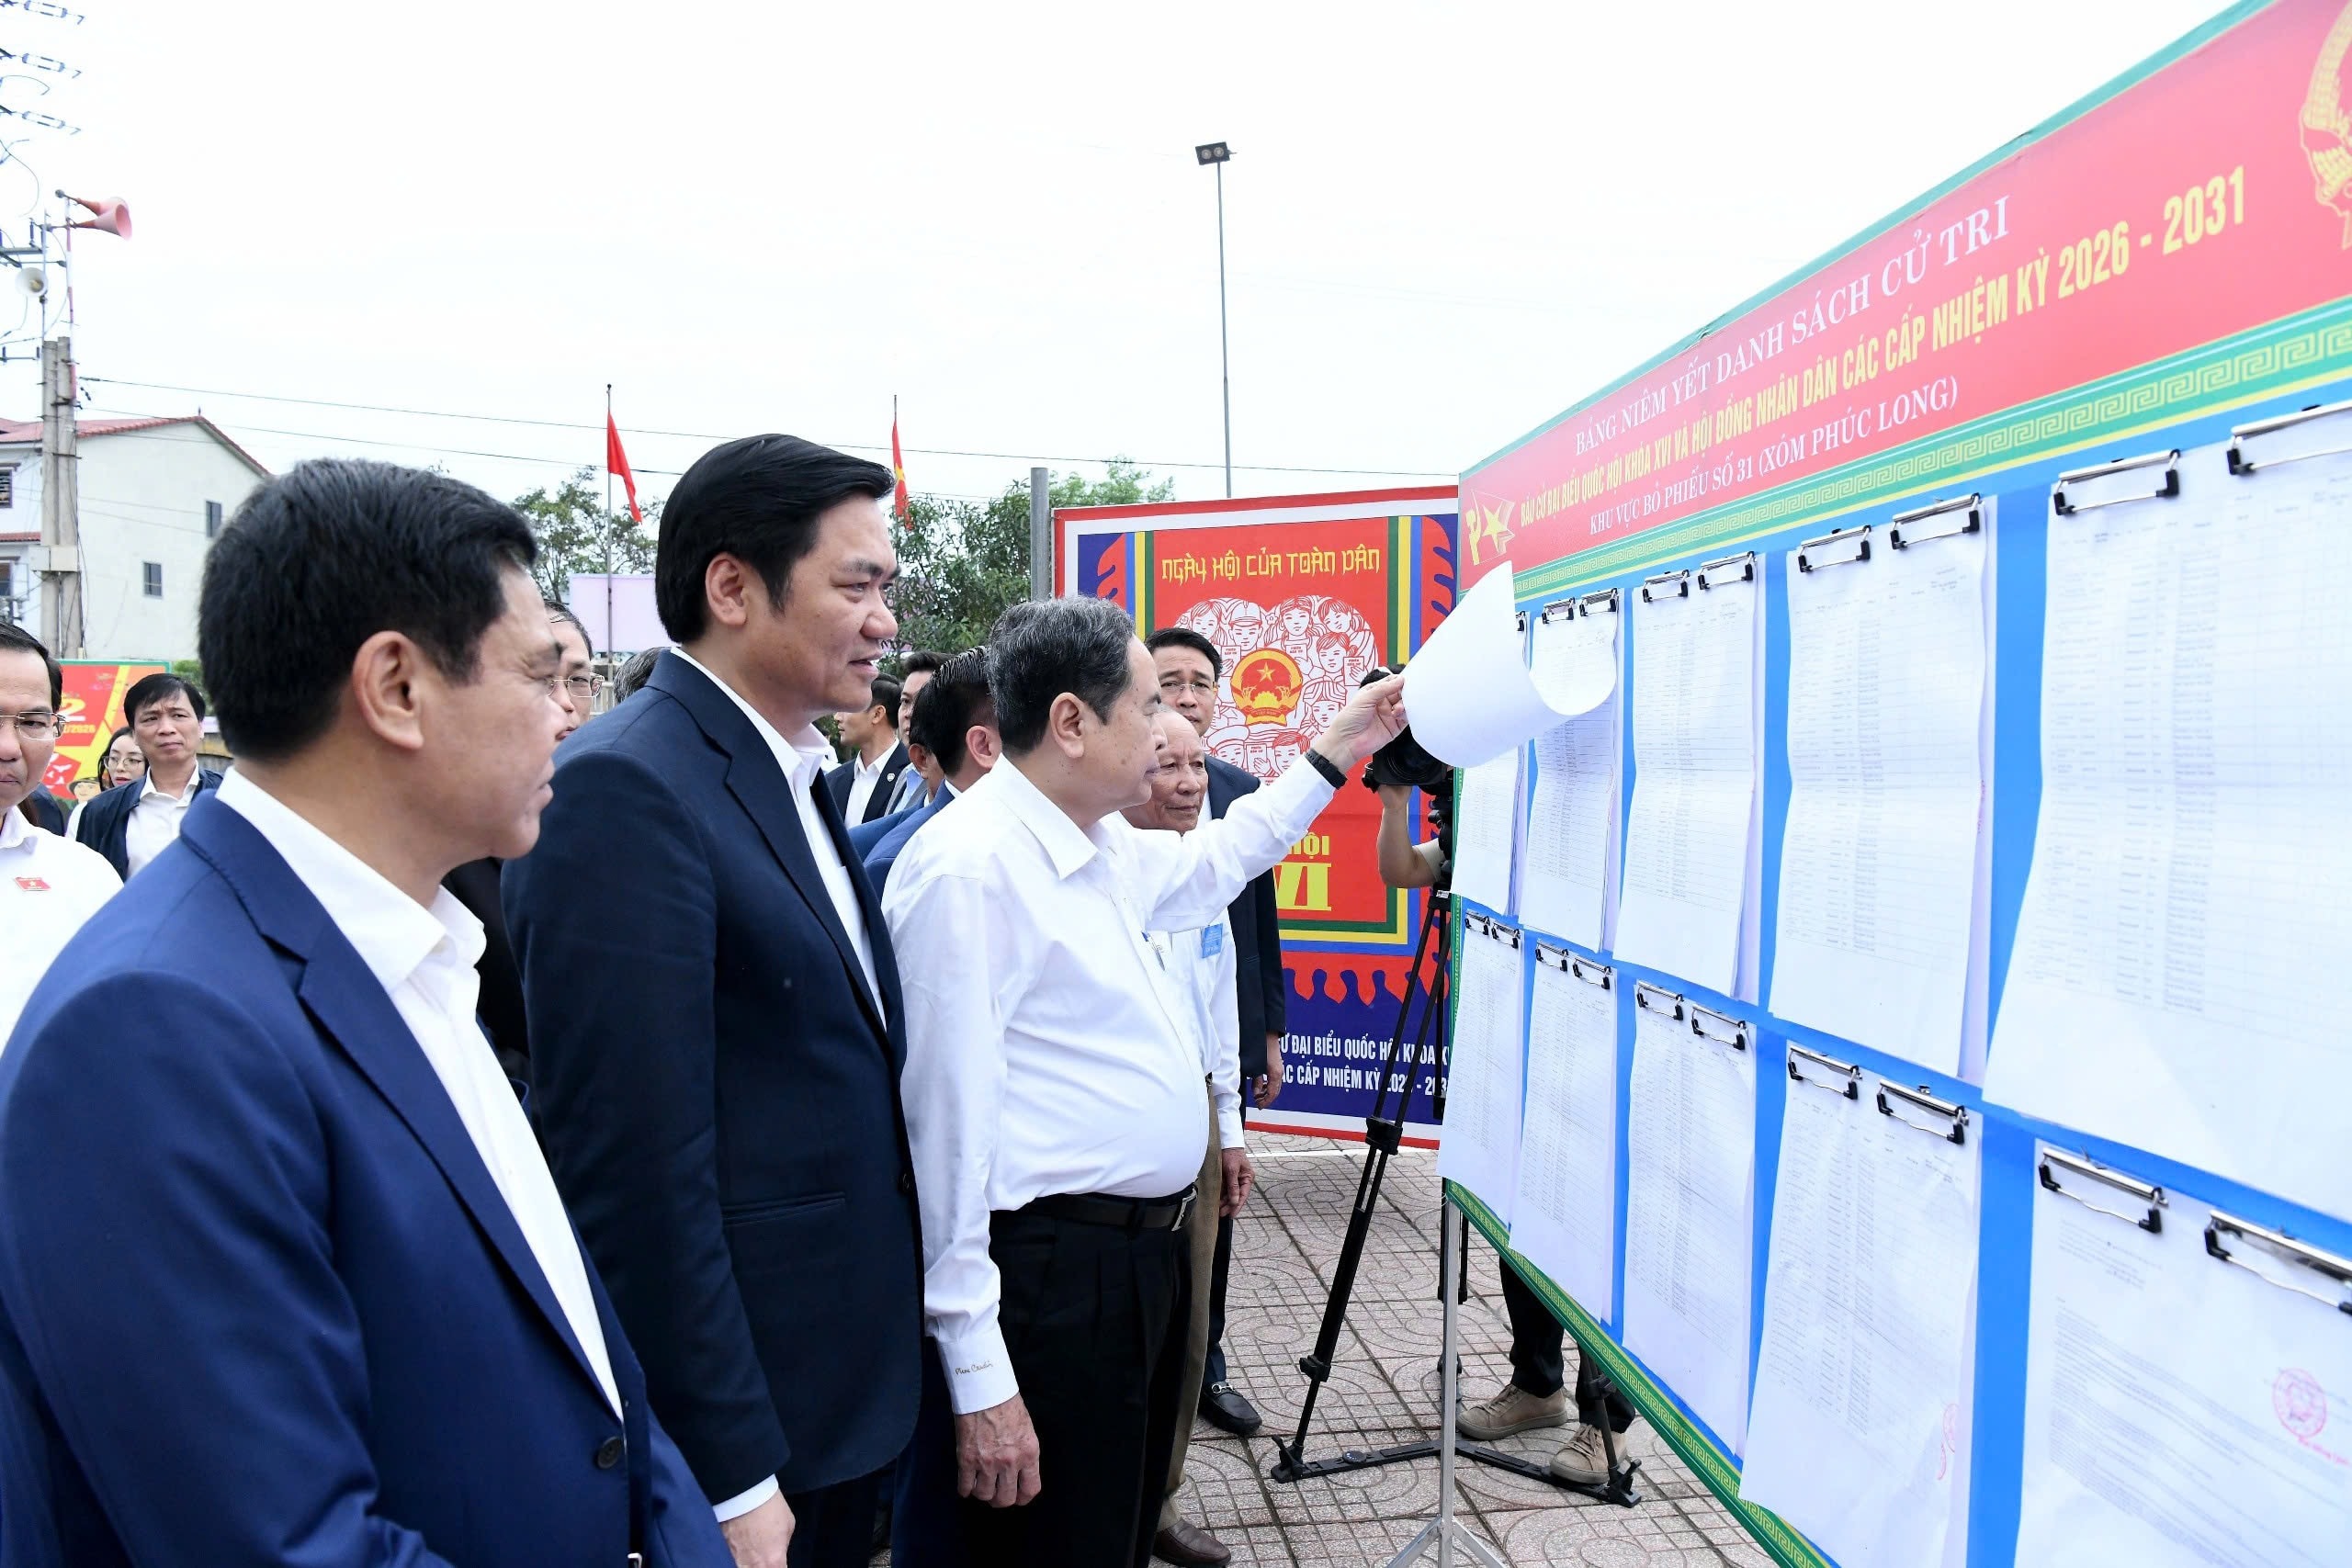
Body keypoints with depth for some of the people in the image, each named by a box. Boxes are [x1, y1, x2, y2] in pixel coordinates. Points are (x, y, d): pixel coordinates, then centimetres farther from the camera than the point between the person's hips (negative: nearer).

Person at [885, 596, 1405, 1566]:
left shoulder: (1102, 848, 8)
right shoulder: (970, 868, -21)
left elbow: (1206, 866, 30)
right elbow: (949, 1125, -22)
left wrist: (1334, 755, 26)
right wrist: (977, 1377, -20)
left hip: (1142, 1256, 9)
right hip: (1056, 1275, -9)